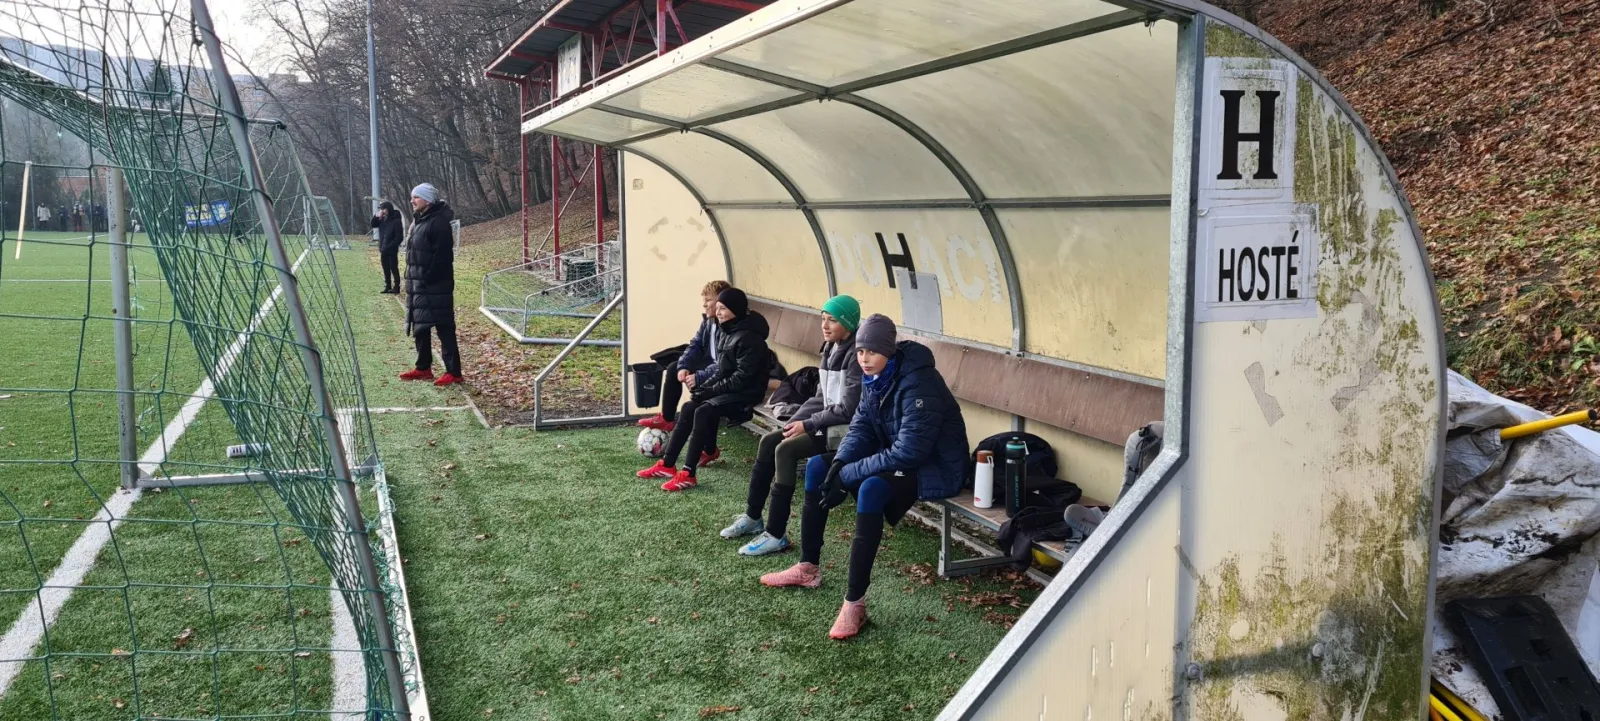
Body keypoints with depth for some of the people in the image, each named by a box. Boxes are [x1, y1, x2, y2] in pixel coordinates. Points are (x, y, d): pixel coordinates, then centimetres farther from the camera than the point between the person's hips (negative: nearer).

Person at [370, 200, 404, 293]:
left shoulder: (396, 221, -13)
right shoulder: (382, 219, 8)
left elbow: (399, 237, -15)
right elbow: (373, 225, 13)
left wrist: (389, 247, -17)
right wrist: (376, 216, -5)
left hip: (392, 251, -7)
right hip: (383, 250, 7)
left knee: (394, 269, -2)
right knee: (386, 269, 12)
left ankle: (396, 287, 4)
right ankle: (387, 287, 19)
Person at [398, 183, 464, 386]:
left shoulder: (439, 222, -15)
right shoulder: (418, 220, 16)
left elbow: (442, 255, -21)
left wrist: (430, 278, -21)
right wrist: (411, 279, 15)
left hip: (435, 285, -10)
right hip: (417, 284, 10)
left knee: (444, 328, -9)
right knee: (420, 327, 15)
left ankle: (454, 372, -8)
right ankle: (423, 368, 24)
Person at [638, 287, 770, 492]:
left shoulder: (749, 337, -20)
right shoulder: (725, 330, 9)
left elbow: (741, 378, -23)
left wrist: (710, 390, -19)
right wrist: (704, 386, -2)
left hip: (745, 392, -9)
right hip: (728, 387, 9)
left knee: (703, 411, -26)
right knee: (689, 407, -5)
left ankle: (688, 474, -25)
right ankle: (667, 465, 0)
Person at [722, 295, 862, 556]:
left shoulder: (855, 355, -19)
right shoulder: (831, 349, 10)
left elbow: (848, 410, -22)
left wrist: (807, 425, -15)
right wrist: (794, 422, 0)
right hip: (827, 422, 9)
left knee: (786, 450, -22)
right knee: (769, 441, 0)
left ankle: (776, 535, -17)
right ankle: (752, 517, 11)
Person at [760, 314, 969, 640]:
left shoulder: (918, 382, -28)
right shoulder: (875, 377, -2)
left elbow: (909, 452, -32)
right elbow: (861, 427, 5)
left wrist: (847, 476, -26)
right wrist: (839, 464, -16)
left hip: (935, 466, -10)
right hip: (895, 457, 10)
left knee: (871, 489, -36)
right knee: (817, 466, 5)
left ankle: (854, 602, -31)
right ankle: (807, 567, 13)